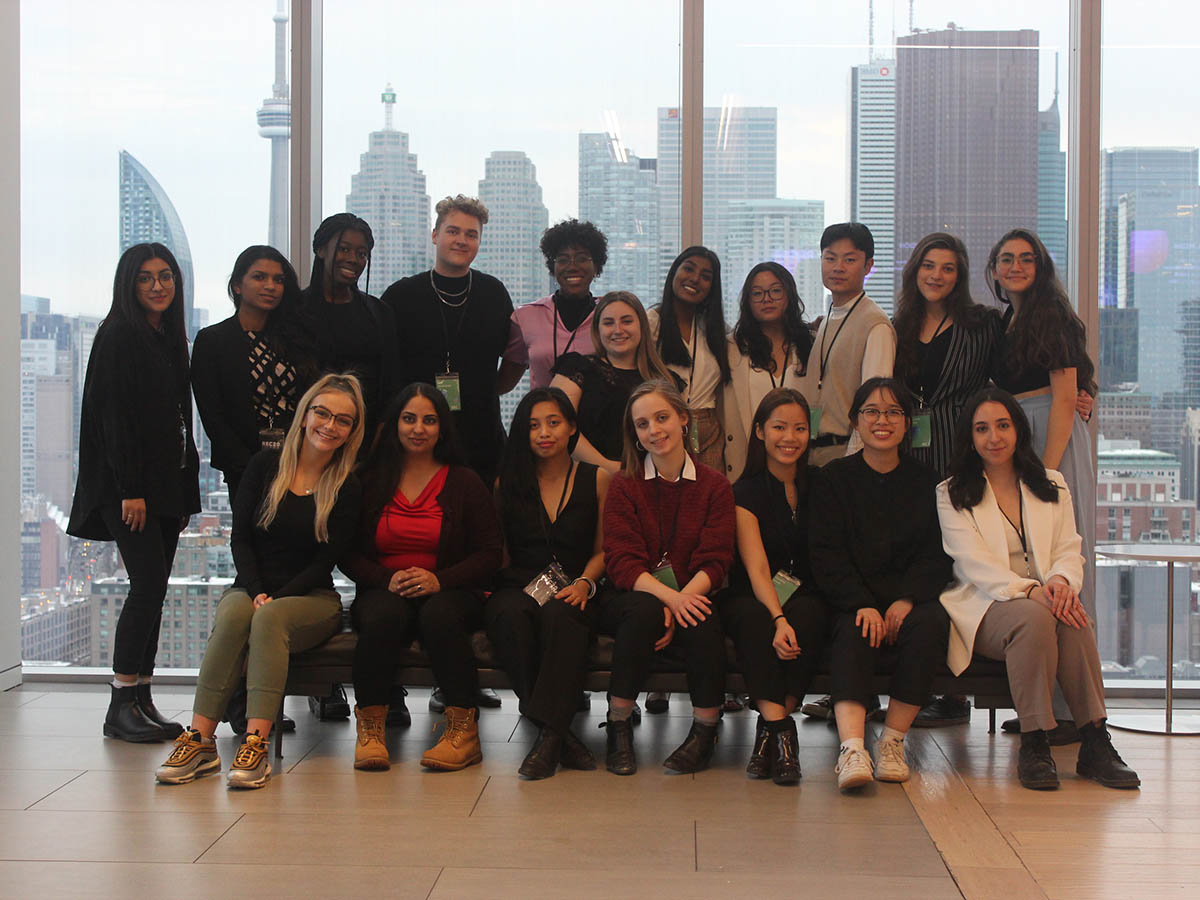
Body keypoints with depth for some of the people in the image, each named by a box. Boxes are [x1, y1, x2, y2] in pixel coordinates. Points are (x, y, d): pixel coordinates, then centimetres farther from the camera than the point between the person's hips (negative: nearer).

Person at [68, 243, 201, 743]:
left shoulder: (169, 339, 17)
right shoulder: (118, 336, -7)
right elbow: (113, 415, -14)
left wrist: (185, 493, 15)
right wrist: (130, 490, -19)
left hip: (165, 485, 8)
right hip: (126, 487, -8)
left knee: (154, 589, 6)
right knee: (149, 583, -14)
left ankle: (142, 701, 10)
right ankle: (122, 706, -8)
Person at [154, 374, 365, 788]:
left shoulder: (348, 490, 3)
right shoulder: (265, 466, 7)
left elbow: (324, 563, -3)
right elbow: (240, 539, 3)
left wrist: (274, 600, -15)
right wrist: (256, 593, -13)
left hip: (312, 599, -1)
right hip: (250, 588, 1)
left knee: (270, 619, -34)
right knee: (234, 615, -33)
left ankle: (256, 746, -42)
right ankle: (199, 741, -36)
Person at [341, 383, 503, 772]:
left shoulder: (464, 482, 9)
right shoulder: (370, 481, 11)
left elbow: (490, 554, 2)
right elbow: (348, 554, 7)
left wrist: (439, 580, -15)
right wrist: (387, 579, -13)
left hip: (451, 593, 0)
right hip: (384, 589, 1)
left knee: (439, 614, -36)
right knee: (384, 613, -35)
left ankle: (463, 732, -31)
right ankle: (370, 729, -29)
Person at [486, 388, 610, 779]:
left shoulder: (596, 479, 13)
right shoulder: (509, 482, 15)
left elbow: (603, 550, 12)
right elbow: (498, 551, 15)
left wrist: (584, 583, -7)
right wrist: (491, 585, -5)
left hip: (572, 590, -1)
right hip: (518, 585, 1)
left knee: (560, 615, -38)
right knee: (511, 615, -36)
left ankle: (548, 733, -37)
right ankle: (559, 731, -34)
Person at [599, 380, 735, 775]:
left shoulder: (714, 486, 7)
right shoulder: (624, 486, 4)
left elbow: (714, 563, -2)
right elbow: (621, 562, -7)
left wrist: (681, 601, -21)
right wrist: (667, 596, -26)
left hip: (691, 597, 1)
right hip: (632, 599, 0)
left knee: (704, 619, -34)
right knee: (644, 610, -35)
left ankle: (705, 730, -19)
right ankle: (619, 728, -23)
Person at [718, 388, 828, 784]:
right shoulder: (746, 492, -1)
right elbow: (757, 568, -14)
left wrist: (790, 617, -12)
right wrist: (778, 618, -33)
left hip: (805, 598, 2)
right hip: (752, 599, -1)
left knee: (807, 615, -32)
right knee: (754, 618, -34)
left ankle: (772, 727, -29)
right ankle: (781, 729, -40)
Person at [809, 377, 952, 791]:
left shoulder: (926, 482, 14)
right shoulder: (833, 479, 10)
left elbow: (937, 556, 5)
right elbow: (826, 556, -1)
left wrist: (906, 601, -14)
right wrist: (863, 605, -18)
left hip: (912, 597, 1)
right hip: (852, 599, -1)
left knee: (930, 623, -31)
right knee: (853, 634, -33)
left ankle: (893, 739, -23)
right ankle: (852, 748, -48)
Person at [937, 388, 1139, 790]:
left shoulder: (1052, 485, 20)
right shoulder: (952, 494, 7)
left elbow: (1069, 550, 9)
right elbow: (973, 563, -7)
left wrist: (1061, 581, -17)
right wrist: (1029, 590, -24)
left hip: (1044, 600, 3)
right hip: (985, 605, -3)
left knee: (1075, 620, -33)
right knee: (1033, 618, -36)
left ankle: (1095, 742, -31)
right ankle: (1033, 744, -32)